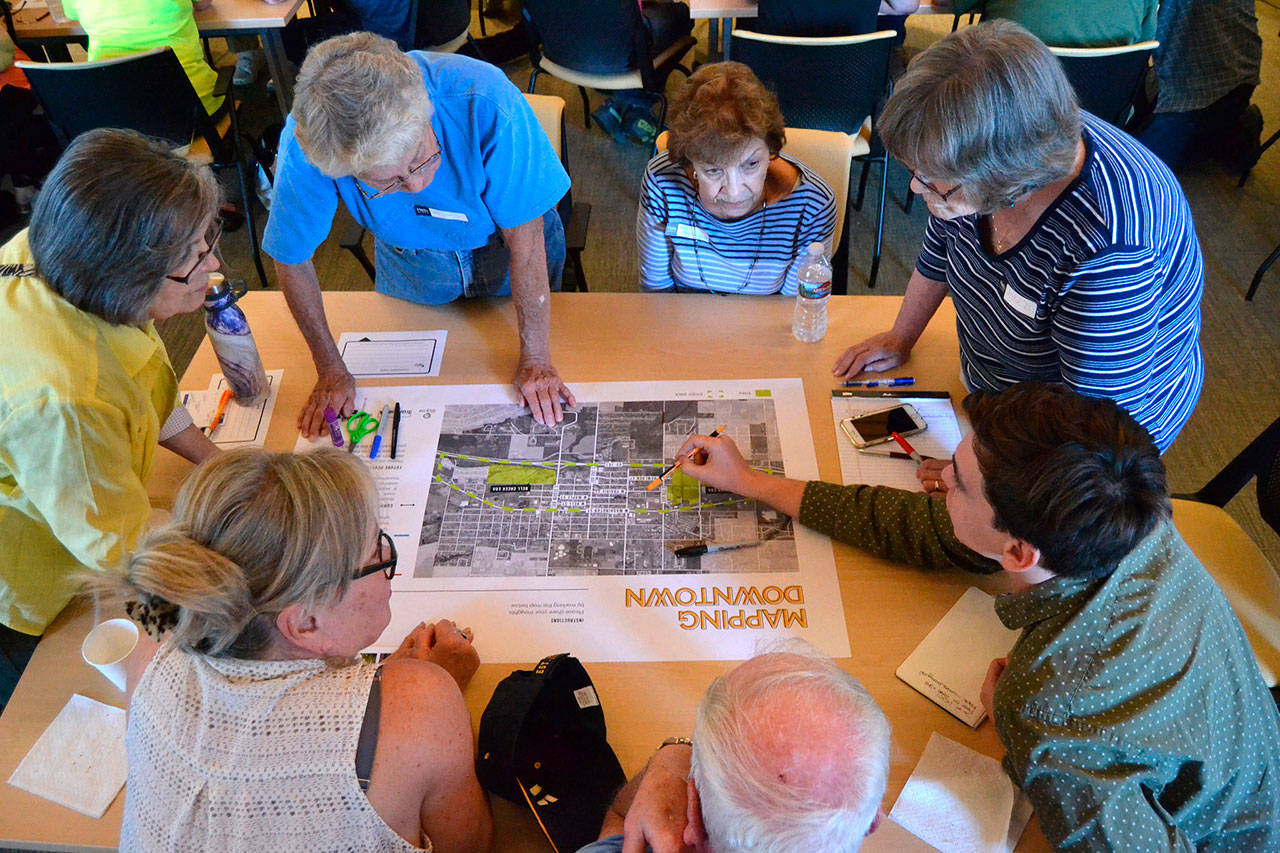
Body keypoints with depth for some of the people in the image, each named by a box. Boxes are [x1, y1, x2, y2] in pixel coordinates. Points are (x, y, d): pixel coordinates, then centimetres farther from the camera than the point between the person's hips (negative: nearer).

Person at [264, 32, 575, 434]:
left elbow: (525, 239, -31)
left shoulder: (484, 102, -42)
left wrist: (535, 360, -25)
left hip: (503, 244, -1)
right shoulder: (305, 142, -35)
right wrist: (330, 370, -11)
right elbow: (292, 259, -18)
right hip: (410, 261, 2)